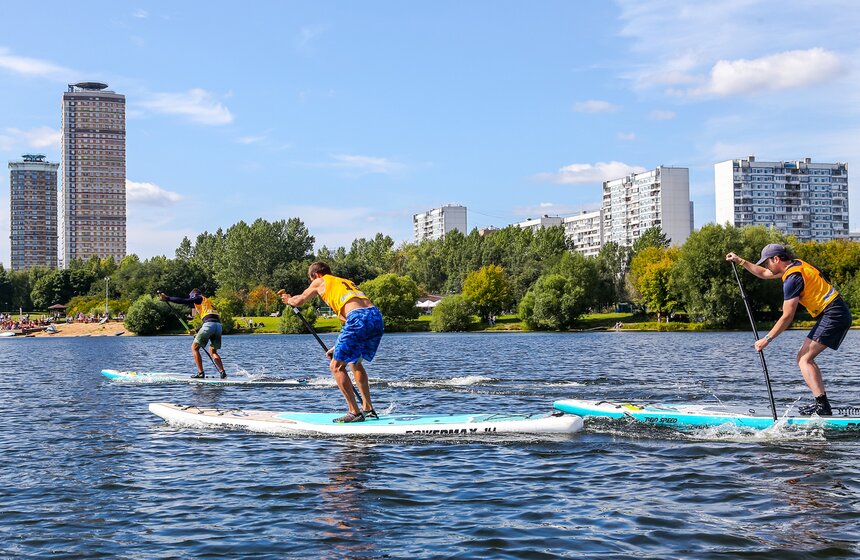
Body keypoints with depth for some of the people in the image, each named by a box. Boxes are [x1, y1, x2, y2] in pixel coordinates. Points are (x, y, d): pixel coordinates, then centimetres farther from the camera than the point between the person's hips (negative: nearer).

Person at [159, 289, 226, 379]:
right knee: (213, 351, 20)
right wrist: (198, 331, 37)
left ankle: (201, 373, -6)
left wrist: (167, 298, 8)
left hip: (209, 324, -7)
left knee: (194, 347, 3)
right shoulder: (209, 301, 34)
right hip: (219, 325, 7)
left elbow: (183, 301, 2)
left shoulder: (200, 298, 12)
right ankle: (222, 372, 3)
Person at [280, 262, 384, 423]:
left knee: (336, 366, 4)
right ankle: (369, 409, 26)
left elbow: (298, 301, 31)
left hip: (359, 318, -7)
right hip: (377, 317, 7)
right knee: (356, 362, 27)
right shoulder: (347, 282, 35)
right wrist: (337, 348, 40)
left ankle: (355, 412, -1)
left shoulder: (320, 282, 16)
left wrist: (288, 299, 53)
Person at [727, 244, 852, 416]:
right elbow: (763, 274, 32)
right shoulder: (795, 265, 14)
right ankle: (822, 404, 8)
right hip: (838, 314, 10)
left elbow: (787, 317, -16)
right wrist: (740, 261, 30)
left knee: (804, 359, -13)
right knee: (804, 357, 12)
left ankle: (822, 407, -22)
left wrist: (767, 339, -11)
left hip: (833, 316, -10)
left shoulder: (792, 278, -16)